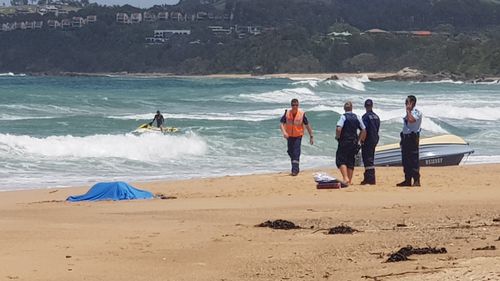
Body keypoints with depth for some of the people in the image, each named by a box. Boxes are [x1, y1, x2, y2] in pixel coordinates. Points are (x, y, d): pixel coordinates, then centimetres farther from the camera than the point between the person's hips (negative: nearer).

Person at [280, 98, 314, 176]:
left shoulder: (302, 114, -12)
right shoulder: (287, 113, -8)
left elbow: (307, 125, -3)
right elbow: (281, 124, -10)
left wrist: (311, 136, -1)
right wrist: (284, 132, -29)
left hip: (298, 136, -3)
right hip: (289, 136, 3)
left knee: (296, 153, -14)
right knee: (290, 152, 14)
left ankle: (295, 170, -14)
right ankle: (295, 167, 37)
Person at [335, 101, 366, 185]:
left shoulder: (343, 117, -9)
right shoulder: (357, 117, 6)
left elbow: (339, 128, -23)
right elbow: (364, 130, 8)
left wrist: (337, 137, -6)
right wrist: (359, 140, 17)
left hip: (344, 142, -5)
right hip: (354, 143, 5)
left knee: (340, 160, -1)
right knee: (351, 161, 13)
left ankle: (345, 178, -17)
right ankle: (350, 180, 14)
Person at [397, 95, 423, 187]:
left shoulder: (417, 112, -9)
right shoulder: (408, 113, 19)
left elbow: (411, 120, -29)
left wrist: (408, 110, -14)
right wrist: (402, 139, 20)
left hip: (413, 137, -9)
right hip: (405, 137, 9)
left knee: (414, 160, -11)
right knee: (405, 160, 10)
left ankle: (416, 180, -11)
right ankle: (407, 180, 15)